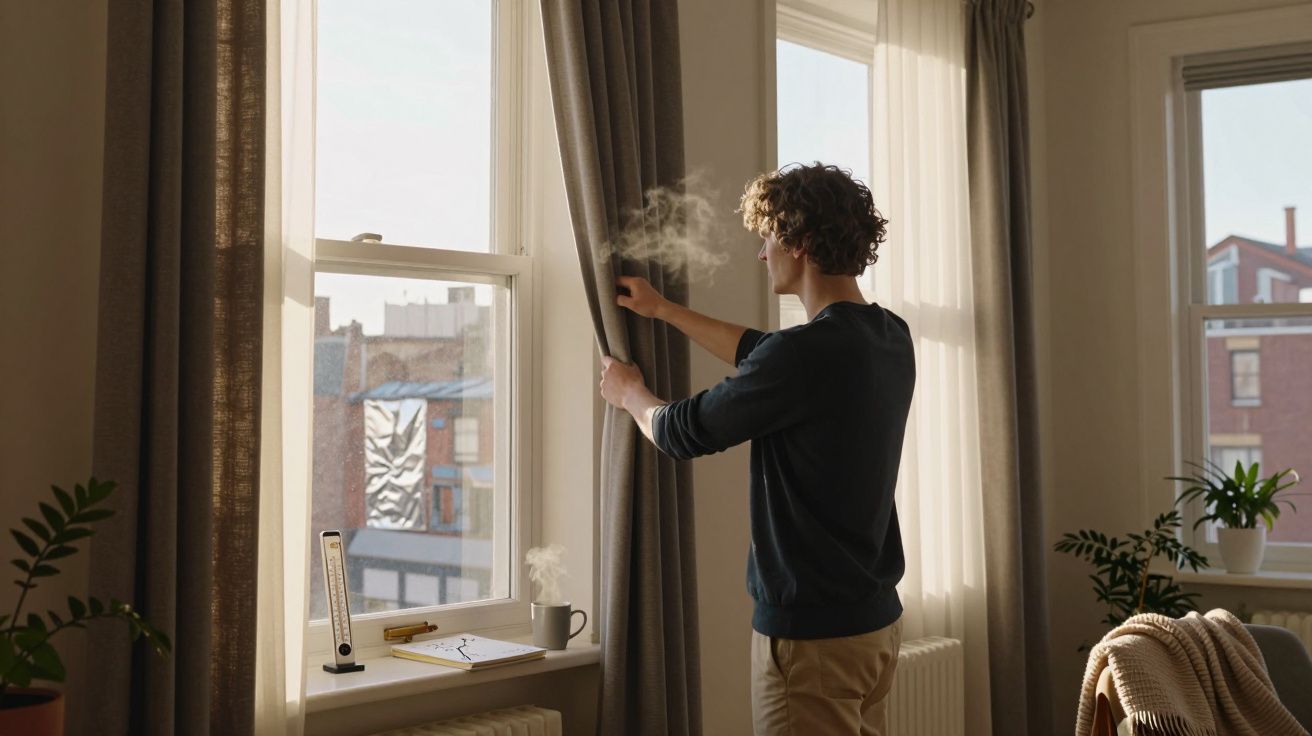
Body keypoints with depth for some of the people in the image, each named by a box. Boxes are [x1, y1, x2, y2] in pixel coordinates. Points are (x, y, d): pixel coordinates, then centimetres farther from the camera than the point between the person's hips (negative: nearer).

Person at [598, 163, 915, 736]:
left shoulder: (807, 352, -23)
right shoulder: (889, 338, 4)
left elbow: (681, 432, -11)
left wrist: (627, 392, 11)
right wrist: (664, 311, 28)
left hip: (812, 631, -9)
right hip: (876, 620, 9)